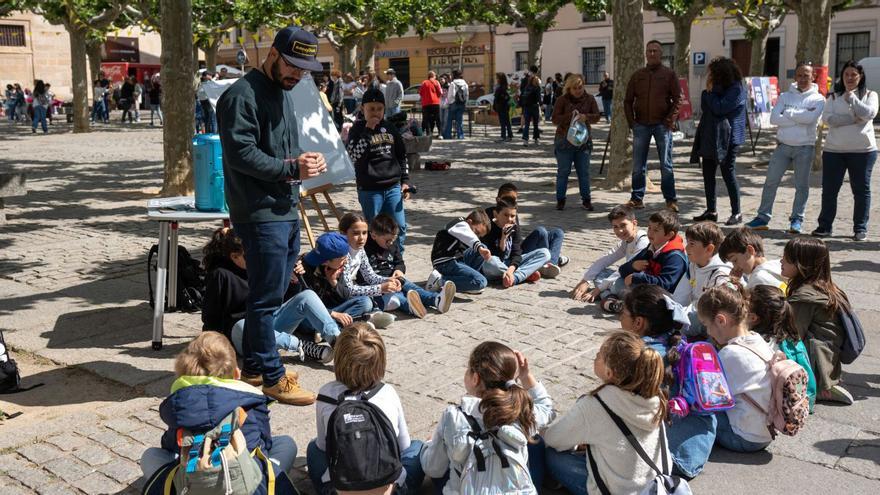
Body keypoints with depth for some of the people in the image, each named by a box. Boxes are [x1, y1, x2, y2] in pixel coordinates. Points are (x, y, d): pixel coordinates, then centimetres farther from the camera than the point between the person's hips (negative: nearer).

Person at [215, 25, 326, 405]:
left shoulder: (283, 92, 19)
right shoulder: (242, 95, -12)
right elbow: (241, 154, -20)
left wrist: (304, 160, 4)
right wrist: (292, 168, -18)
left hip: (287, 211, 10)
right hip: (260, 214, -10)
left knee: (270, 295, 16)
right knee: (267, 298, -3)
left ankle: (254, 366, 28)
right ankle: (272, 378, 7)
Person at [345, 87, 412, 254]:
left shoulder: (390, 128, 10)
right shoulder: (357, 130, -2)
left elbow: (402, 156, 17)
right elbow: (355, 155, -18)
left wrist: (405, 181, 10)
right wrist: (368, 129, -18)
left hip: (393, 186, 4)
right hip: (369, 189, -3)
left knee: (399, 227, 3)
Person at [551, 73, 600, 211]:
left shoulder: (589, 99, 4)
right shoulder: (562, 100, -3)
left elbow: (597, 117, -1)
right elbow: (555, 119, -8)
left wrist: (586, 117, -22)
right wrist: (570, 116, -23)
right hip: (564, 141, -2)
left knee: (584, 172, 4)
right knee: (563, 171, 3)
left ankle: (586, 200, 12)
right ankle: (560, 200, 13)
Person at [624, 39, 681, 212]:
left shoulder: (669, 74, 3)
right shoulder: (638, 75, 11)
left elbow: (678, 98, -1)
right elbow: (628, 100, 11)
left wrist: (670, 120, -11)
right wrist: (631, 121, 1)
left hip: (662, 125, -3)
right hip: (641, 125, 3)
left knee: (666, 165, 2)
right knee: (638, 165, 4)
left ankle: (671, 200, 7)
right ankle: (637, 198, 12)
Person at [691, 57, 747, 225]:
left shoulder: (736, 89, -13)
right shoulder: (717, 87, 14)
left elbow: (719, 108, -21)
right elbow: (704, 107, 15)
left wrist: (710, 91, -13)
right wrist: (708, 92, 1)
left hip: (727, 138, -9)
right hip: (710, 136, 9)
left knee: (728, 173, -4)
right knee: (708, 173, 9)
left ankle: (736, 213, 4)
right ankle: (711, 210, 18)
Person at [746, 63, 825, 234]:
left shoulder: (818, 99, 1)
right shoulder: (785, 96, 7)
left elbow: (810, 118, -18)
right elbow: (774, 118, -7)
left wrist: (788, 113, -8)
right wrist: (799, 119, -11)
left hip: (805, 147, -2)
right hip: (783, 145, 2)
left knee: (801, 185, 3)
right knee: (771, 181, 0)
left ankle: (797, 219, 12)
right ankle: (763, 217, 6)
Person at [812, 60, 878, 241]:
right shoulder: (834, 97, 8)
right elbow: (828, 118, -8)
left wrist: (851, 98, -9)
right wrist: (854, 119, -14)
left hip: (863, 150, -1)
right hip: (834, 150, 1)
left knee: (861, 190, 4)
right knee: (829, 189, 3)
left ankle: (860, 228, 12)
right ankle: (825, 226, 12)